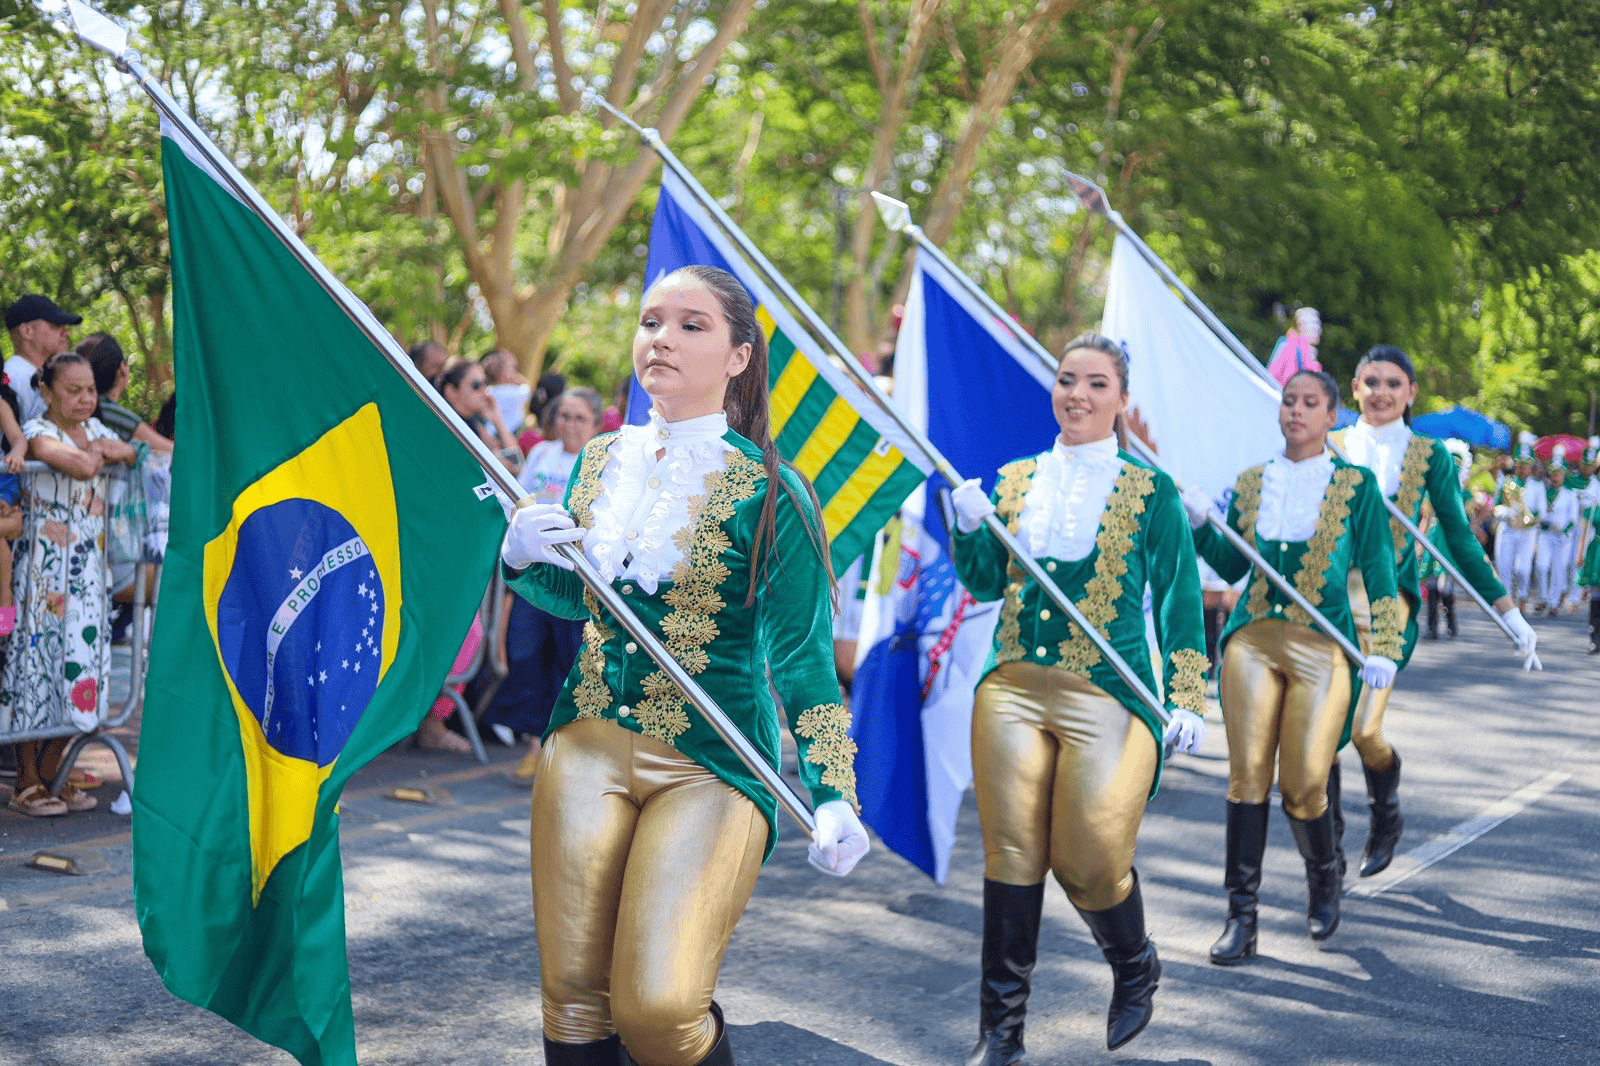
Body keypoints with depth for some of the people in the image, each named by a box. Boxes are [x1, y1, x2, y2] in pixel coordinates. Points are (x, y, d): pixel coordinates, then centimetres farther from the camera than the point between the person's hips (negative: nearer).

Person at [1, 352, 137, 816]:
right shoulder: (37, 432, -10)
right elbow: (82, 467, -25)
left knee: (77, 662, 5)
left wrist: (110, 448, -5)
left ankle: (50, 776, 16)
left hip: (87, 569, 7)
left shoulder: (94, 429, 13)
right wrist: (95, 452, -5)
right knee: (38, 658, -3)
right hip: (43, 566, -7)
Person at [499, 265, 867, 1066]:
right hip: (589, 742, 5)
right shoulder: (601, 460, 8)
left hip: (713, 764, -5)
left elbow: (803, 658, -7)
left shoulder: (768, 491, -8)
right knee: (572, 1000, 2)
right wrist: (521, 557, -1)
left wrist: (832, 795, -16)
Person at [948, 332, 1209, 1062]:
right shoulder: (1015, 480, 11)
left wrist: (1187, 700, -1)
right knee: (1011, 856, 0)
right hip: (1014, 688, 3)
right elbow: (986, 584, 11)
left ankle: (1136, 973, 31)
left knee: (1089, 861, -1)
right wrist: (971, 528, -8)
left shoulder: (1151, 491, 1)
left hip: (1108, 697, -3)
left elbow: (1180, 600, 3)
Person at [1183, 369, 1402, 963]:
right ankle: (1241, 917, -3)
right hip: (1254, 638, 3)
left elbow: (1379, 572, 5)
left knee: (1303, 785, -6)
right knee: (1247, 773, -8)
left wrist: (1382, 648, -3)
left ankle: (1324, 878, 26)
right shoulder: (1252, 484, 13)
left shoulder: (1356, 485, 4)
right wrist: (1199, 523, 0)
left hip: (1323, 645, -2)